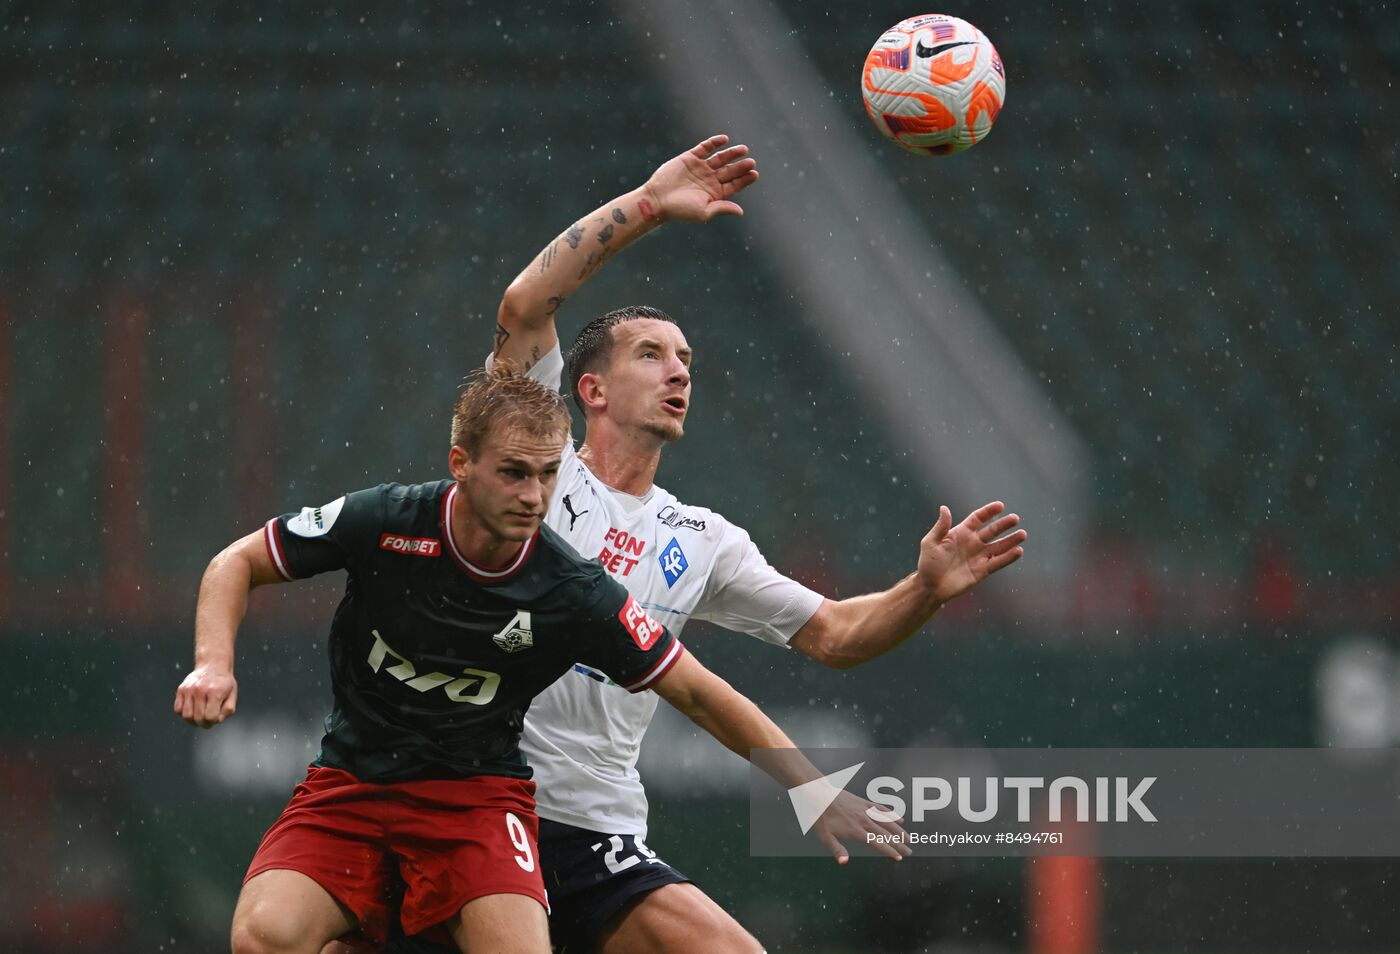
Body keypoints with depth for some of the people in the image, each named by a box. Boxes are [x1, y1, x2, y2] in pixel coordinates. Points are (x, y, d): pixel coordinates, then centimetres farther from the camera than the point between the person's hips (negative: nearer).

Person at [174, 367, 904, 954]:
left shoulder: (574, 594, -12)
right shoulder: (382, 523, -13)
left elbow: (697, 693, -2)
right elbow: (239, 563, 1)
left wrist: (813, 790, -6)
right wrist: (213, 666, -17)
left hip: (477, 793, 0)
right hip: (350, 785, 0)